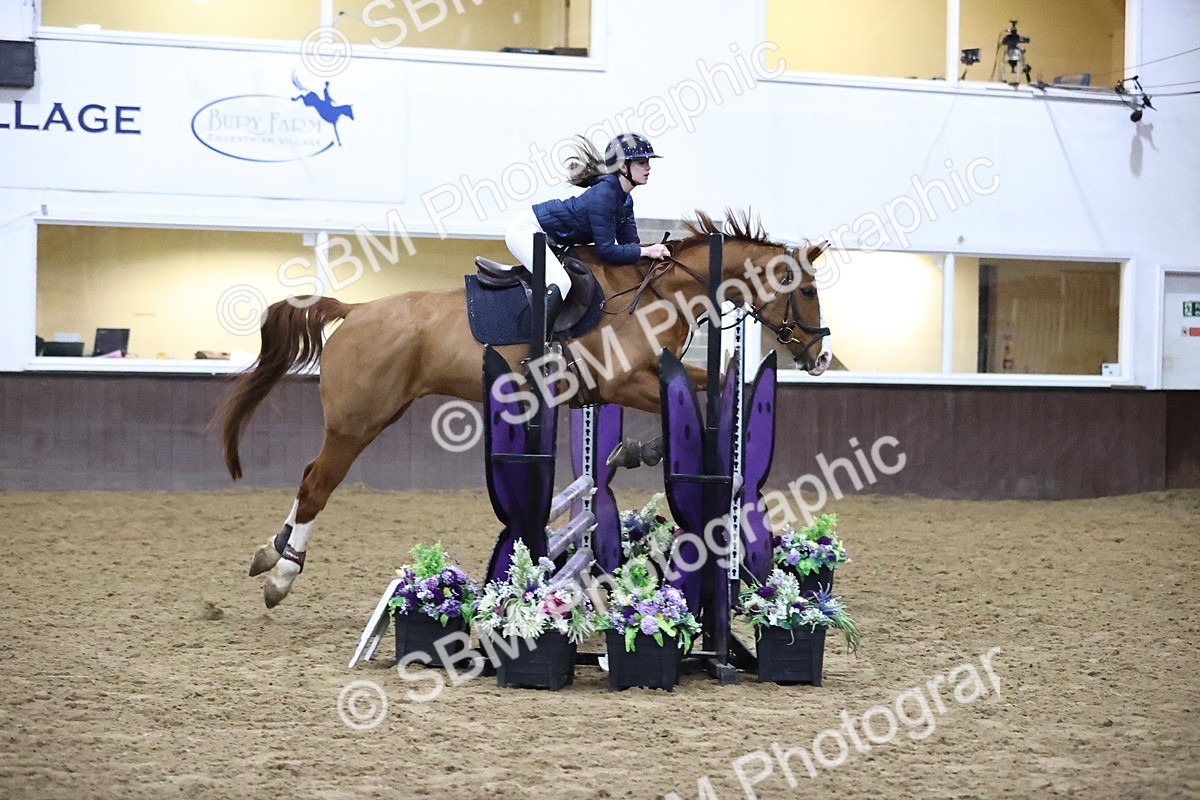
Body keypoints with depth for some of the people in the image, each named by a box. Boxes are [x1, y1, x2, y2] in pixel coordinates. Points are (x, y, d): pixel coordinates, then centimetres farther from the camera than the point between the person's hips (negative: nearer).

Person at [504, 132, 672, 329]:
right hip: (526, 229, -11)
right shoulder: (604, 194, -25)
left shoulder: (625, 200, 4)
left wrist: (658, 250, -13)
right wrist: (646, 251, -25)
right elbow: (606, 251, -27)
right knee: (560, 282, -29)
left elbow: (630, 243, 4)